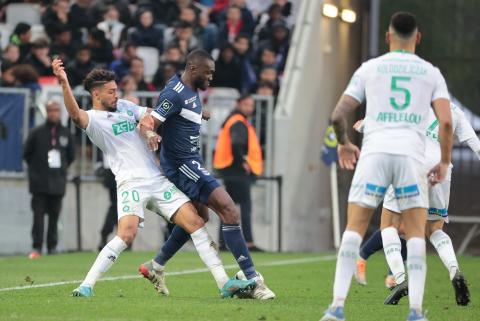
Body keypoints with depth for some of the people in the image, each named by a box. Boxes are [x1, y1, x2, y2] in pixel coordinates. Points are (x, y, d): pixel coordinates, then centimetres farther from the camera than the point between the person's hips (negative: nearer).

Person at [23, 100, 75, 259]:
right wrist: (37, 168, 8)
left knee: (54, 216, 5)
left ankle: (52, 247, 12)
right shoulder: (37, 133, -1)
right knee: (38, 215, -8)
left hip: (58, 182, 3)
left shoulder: (66, 134, 7)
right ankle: (37, 248, -8)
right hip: (39, 182, -2)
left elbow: (71, 155, 19)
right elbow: (27, 153, 7)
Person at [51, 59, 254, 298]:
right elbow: (76, 115, -26)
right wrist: (64, 84, -43)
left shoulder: (124, 106, 18)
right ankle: (86, 286, -19)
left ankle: (224, 283, 3)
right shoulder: (93, 119, -4)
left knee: (196, 223, -1)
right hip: (131, 183, -7)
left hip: (158, 179, 7)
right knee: (126, 235, -27)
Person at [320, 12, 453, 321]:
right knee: (416, 234, 7)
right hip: (412, 153, 0)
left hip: (375, 151, 0)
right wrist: (445, 162, 14)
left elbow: (338, 116, 9)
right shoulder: (431, 73, 13)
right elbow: (446, 122, 0)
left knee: (354, 229, 5)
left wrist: (344, 144, 29)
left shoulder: (369, 68, 13)